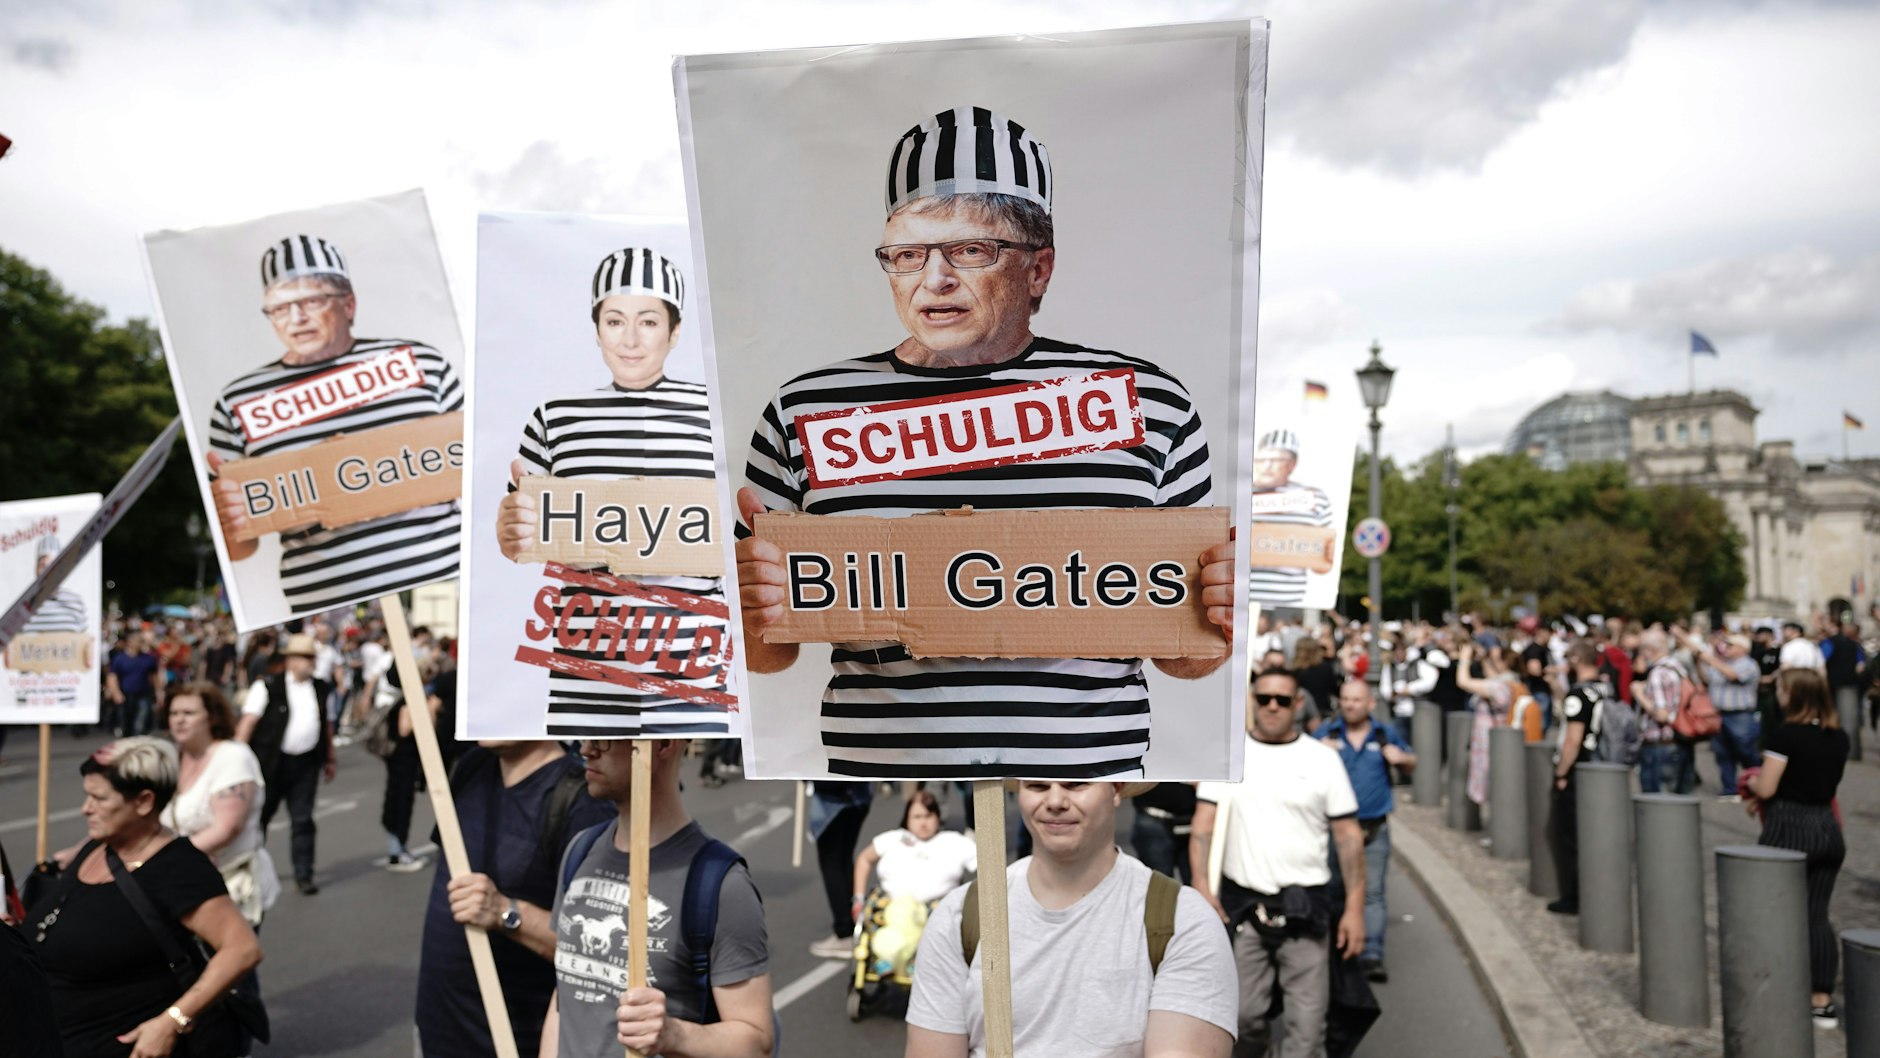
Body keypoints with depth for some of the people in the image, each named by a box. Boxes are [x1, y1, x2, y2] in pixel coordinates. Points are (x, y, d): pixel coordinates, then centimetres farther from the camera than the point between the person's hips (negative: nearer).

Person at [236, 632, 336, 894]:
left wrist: (330, 758, 18)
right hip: (272, 762, -3)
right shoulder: (268, 687, -7)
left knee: (303, 820, 5)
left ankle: (304, 875, 11)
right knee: (259, 816, 9)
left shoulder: (320, 689, 9)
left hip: (306, 764, 4)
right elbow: (248, 721, -11)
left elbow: (326, 725, 17)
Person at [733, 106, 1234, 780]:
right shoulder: (807, 410, 5)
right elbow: (770, 656, 13)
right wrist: (755, 615, -8)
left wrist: (1216, 622, -6)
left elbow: (1181, 659, 15)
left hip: (1091, 763, 0)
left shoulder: (1148, 404, 6)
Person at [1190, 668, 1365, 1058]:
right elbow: (1204, 822, -2)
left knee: (1307, 1025, -1)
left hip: (1306, 908, 0)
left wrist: (1354, 909, -3)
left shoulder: (1322, 758, 2)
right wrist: (1201, 885, -15)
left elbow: (1348, 836, 3)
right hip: (1242, 905, 0)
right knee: (1241, 1015, 7)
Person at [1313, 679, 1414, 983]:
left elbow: (1411, 763, 18)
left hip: (1374, 829, 0)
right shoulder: (1326, 733, 1)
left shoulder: (1385, 735, 6)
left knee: (1372, 892, -4)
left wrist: (1401, 758, -5)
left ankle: (1372, 955, -3)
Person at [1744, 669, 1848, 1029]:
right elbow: (1825, 781, 16)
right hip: (1828, 827, 6)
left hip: (1789, 828, -6)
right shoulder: (1839, 737, 6)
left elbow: (1766, 788, -14)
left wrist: (1751, 783, 8)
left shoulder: (1786, 734, -15)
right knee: (1817, 916, 11)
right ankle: (1822, 1001, 12)